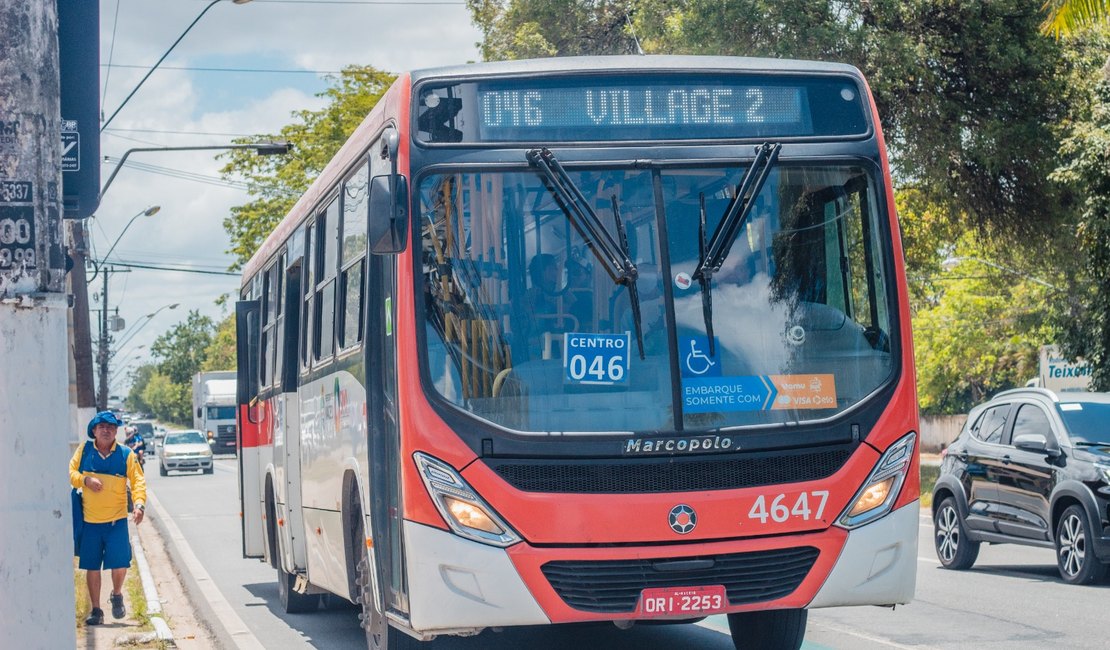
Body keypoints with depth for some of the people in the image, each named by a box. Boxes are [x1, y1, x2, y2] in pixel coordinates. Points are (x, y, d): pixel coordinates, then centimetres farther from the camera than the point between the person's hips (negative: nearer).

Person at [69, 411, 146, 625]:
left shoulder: (126, 455, -1)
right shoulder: (84, 451, 3)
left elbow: (138, 481, -4)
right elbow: (70, 472, 6)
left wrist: (139, 503, -21)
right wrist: (85, 480, -14)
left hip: (117, 521, -1)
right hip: (90, 521, 1)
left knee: (120, 564, -9)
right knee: (92, 567, 5)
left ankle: (117, 596, 23)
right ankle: (96, 610, 19)